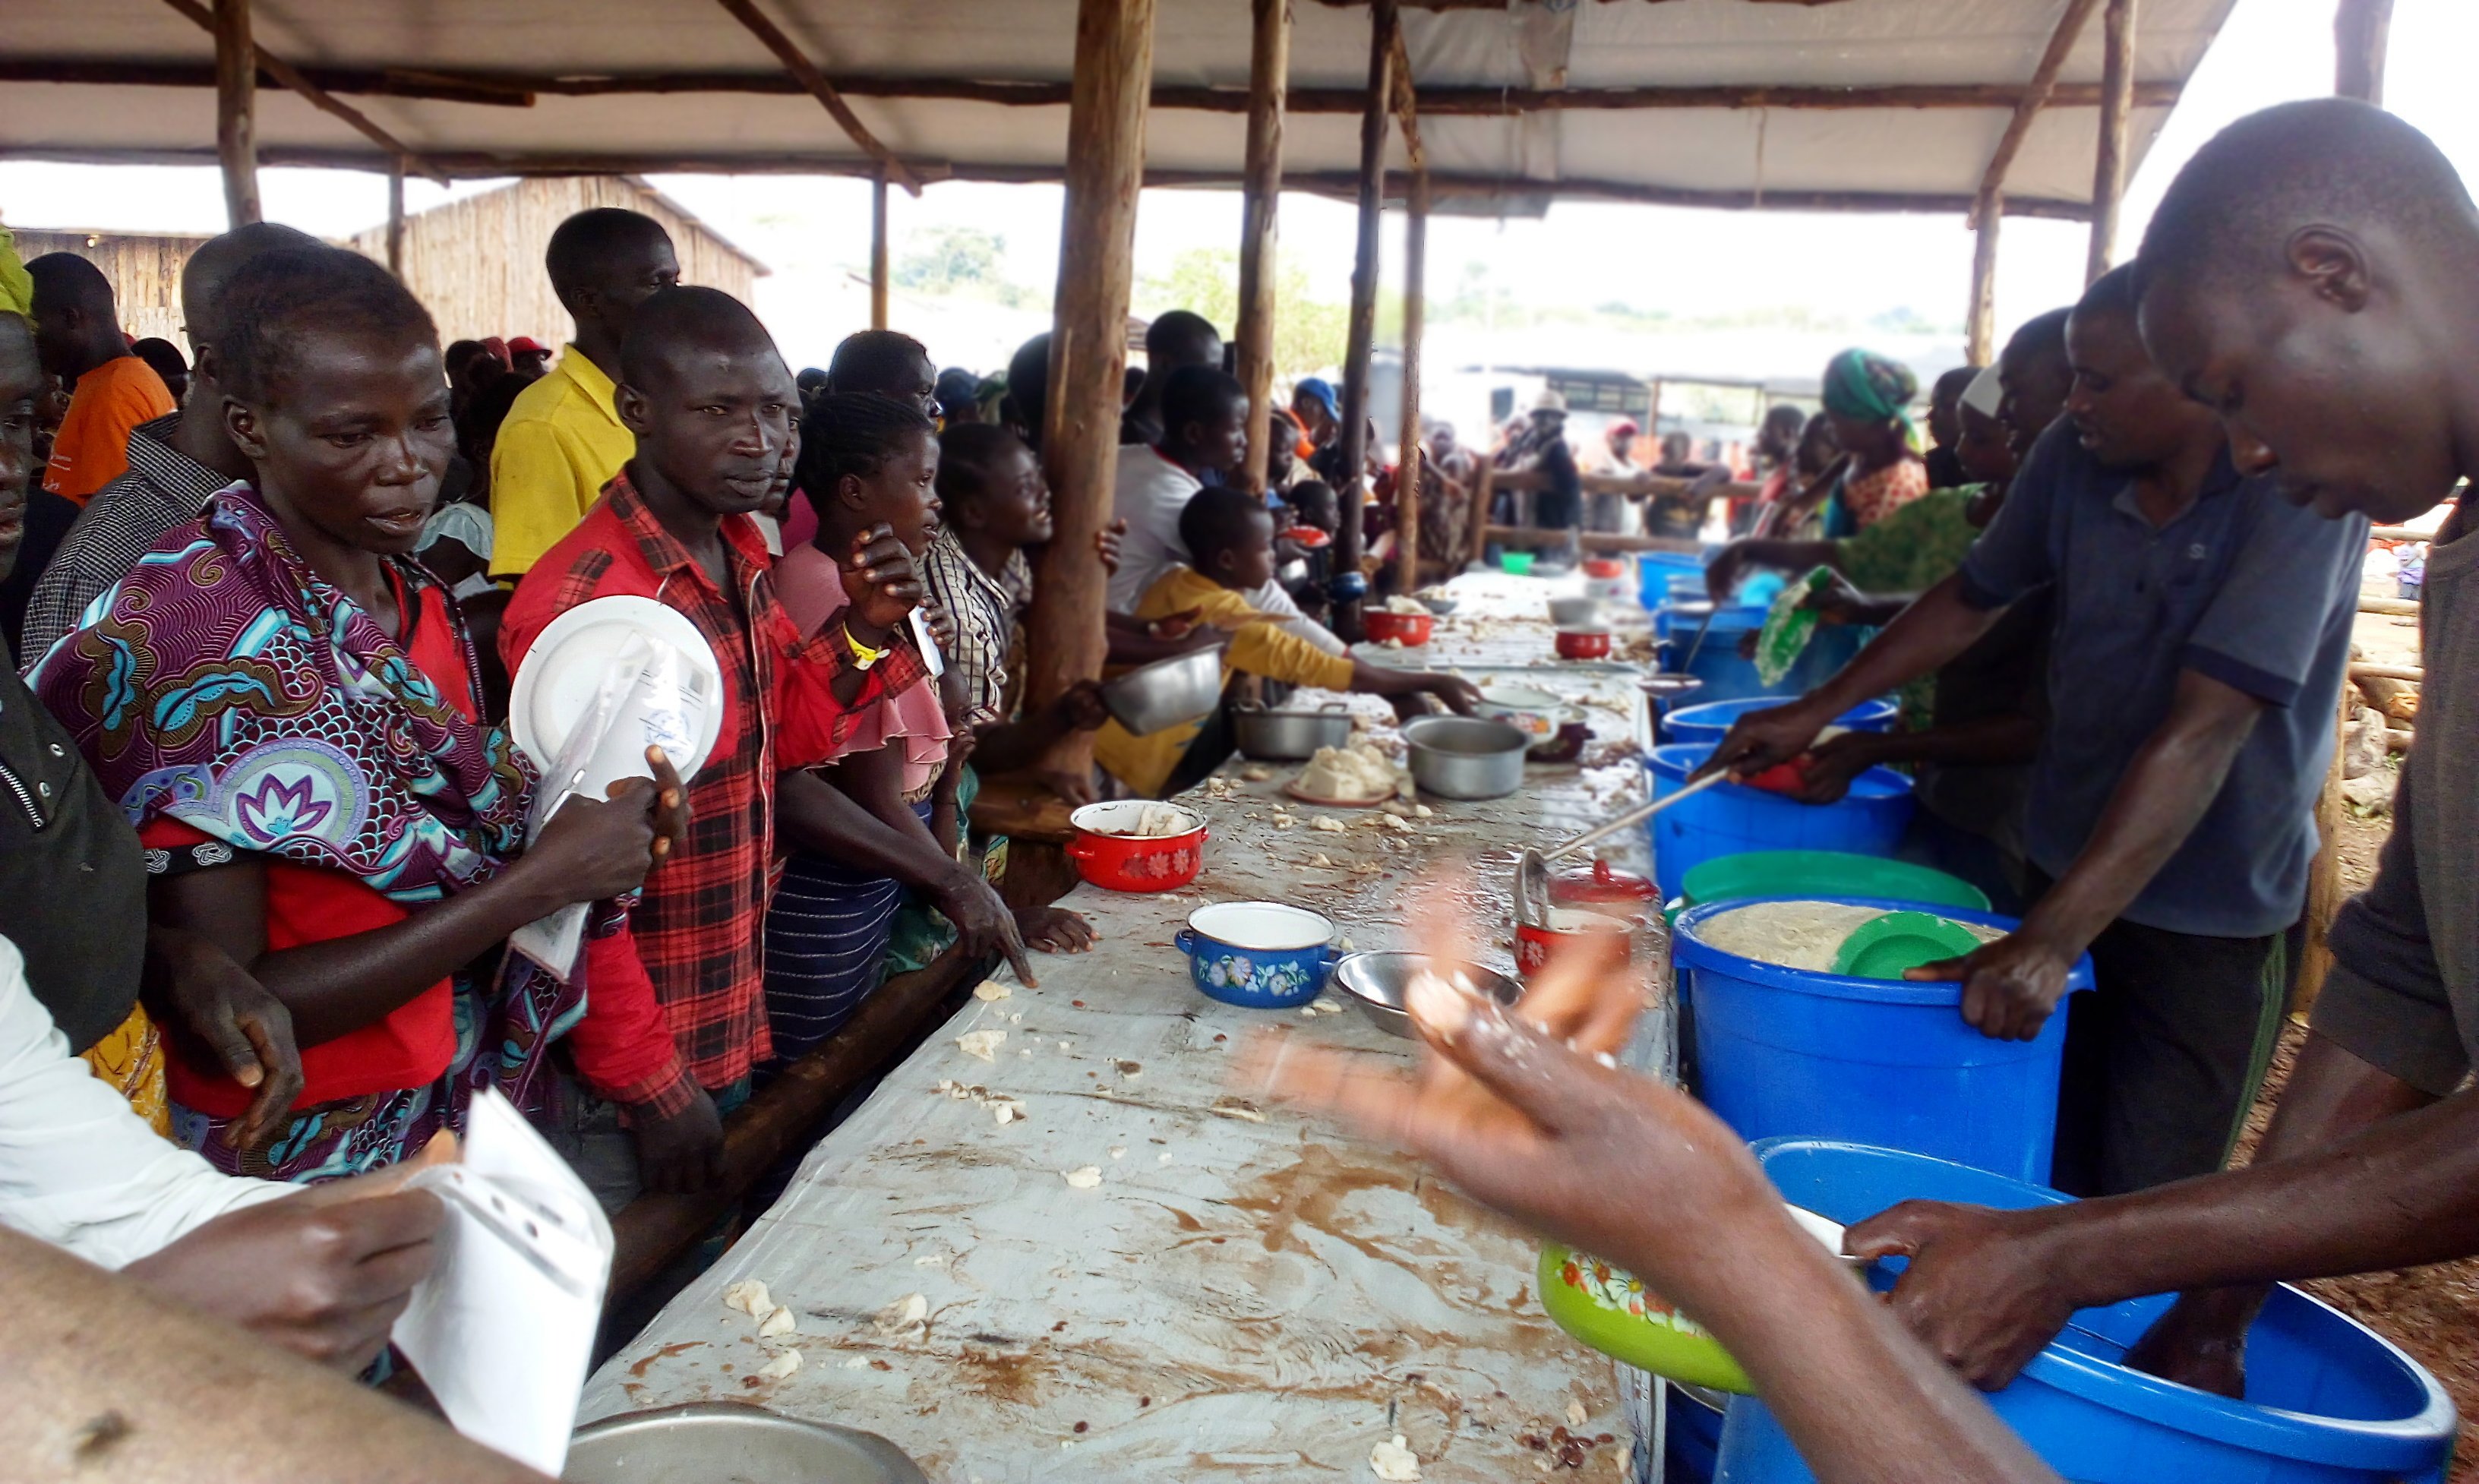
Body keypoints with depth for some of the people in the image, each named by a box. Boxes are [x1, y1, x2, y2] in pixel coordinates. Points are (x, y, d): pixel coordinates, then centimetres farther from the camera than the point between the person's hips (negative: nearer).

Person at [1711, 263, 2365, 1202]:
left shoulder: (2303, 492, -22)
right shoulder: (2075, 457, -6)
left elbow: (2201, 734, -30)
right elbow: (1972, 600, 11)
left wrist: (2050, 941, -36)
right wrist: (1817, 712, 5)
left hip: (2210, 921, -5)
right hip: (2065, 870, 5)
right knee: (2045, 1187, 14)